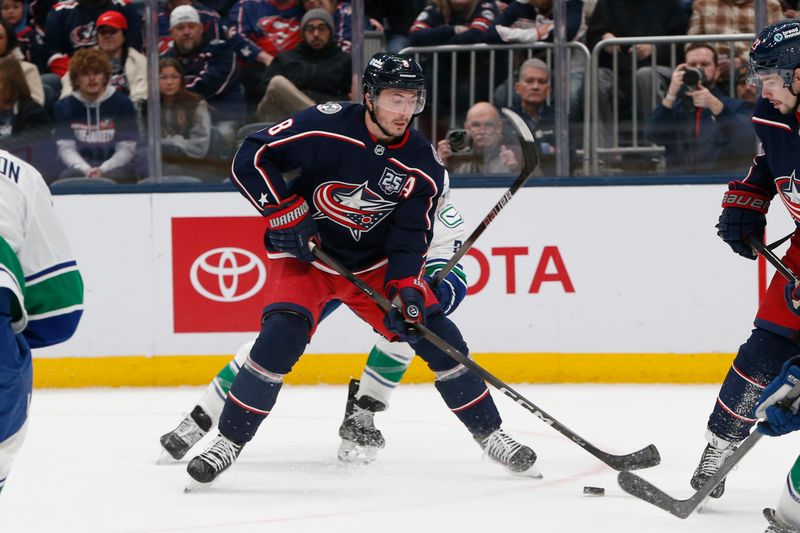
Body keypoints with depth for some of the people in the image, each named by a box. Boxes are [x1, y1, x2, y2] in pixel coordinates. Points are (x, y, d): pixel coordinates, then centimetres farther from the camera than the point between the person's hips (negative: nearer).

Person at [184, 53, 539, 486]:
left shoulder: (422, 165, -11)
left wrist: (405, 288, -26)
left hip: (375, 263, 4)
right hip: (304, 255, -4)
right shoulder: (324, 127, -23)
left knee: (437, 335, -4)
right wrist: (287, 215, -24)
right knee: (280, 338, -25)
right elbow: (250, 159, -20)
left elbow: (410, 236, -10)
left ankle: (488, 433, 12)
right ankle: (229, 440, -14)